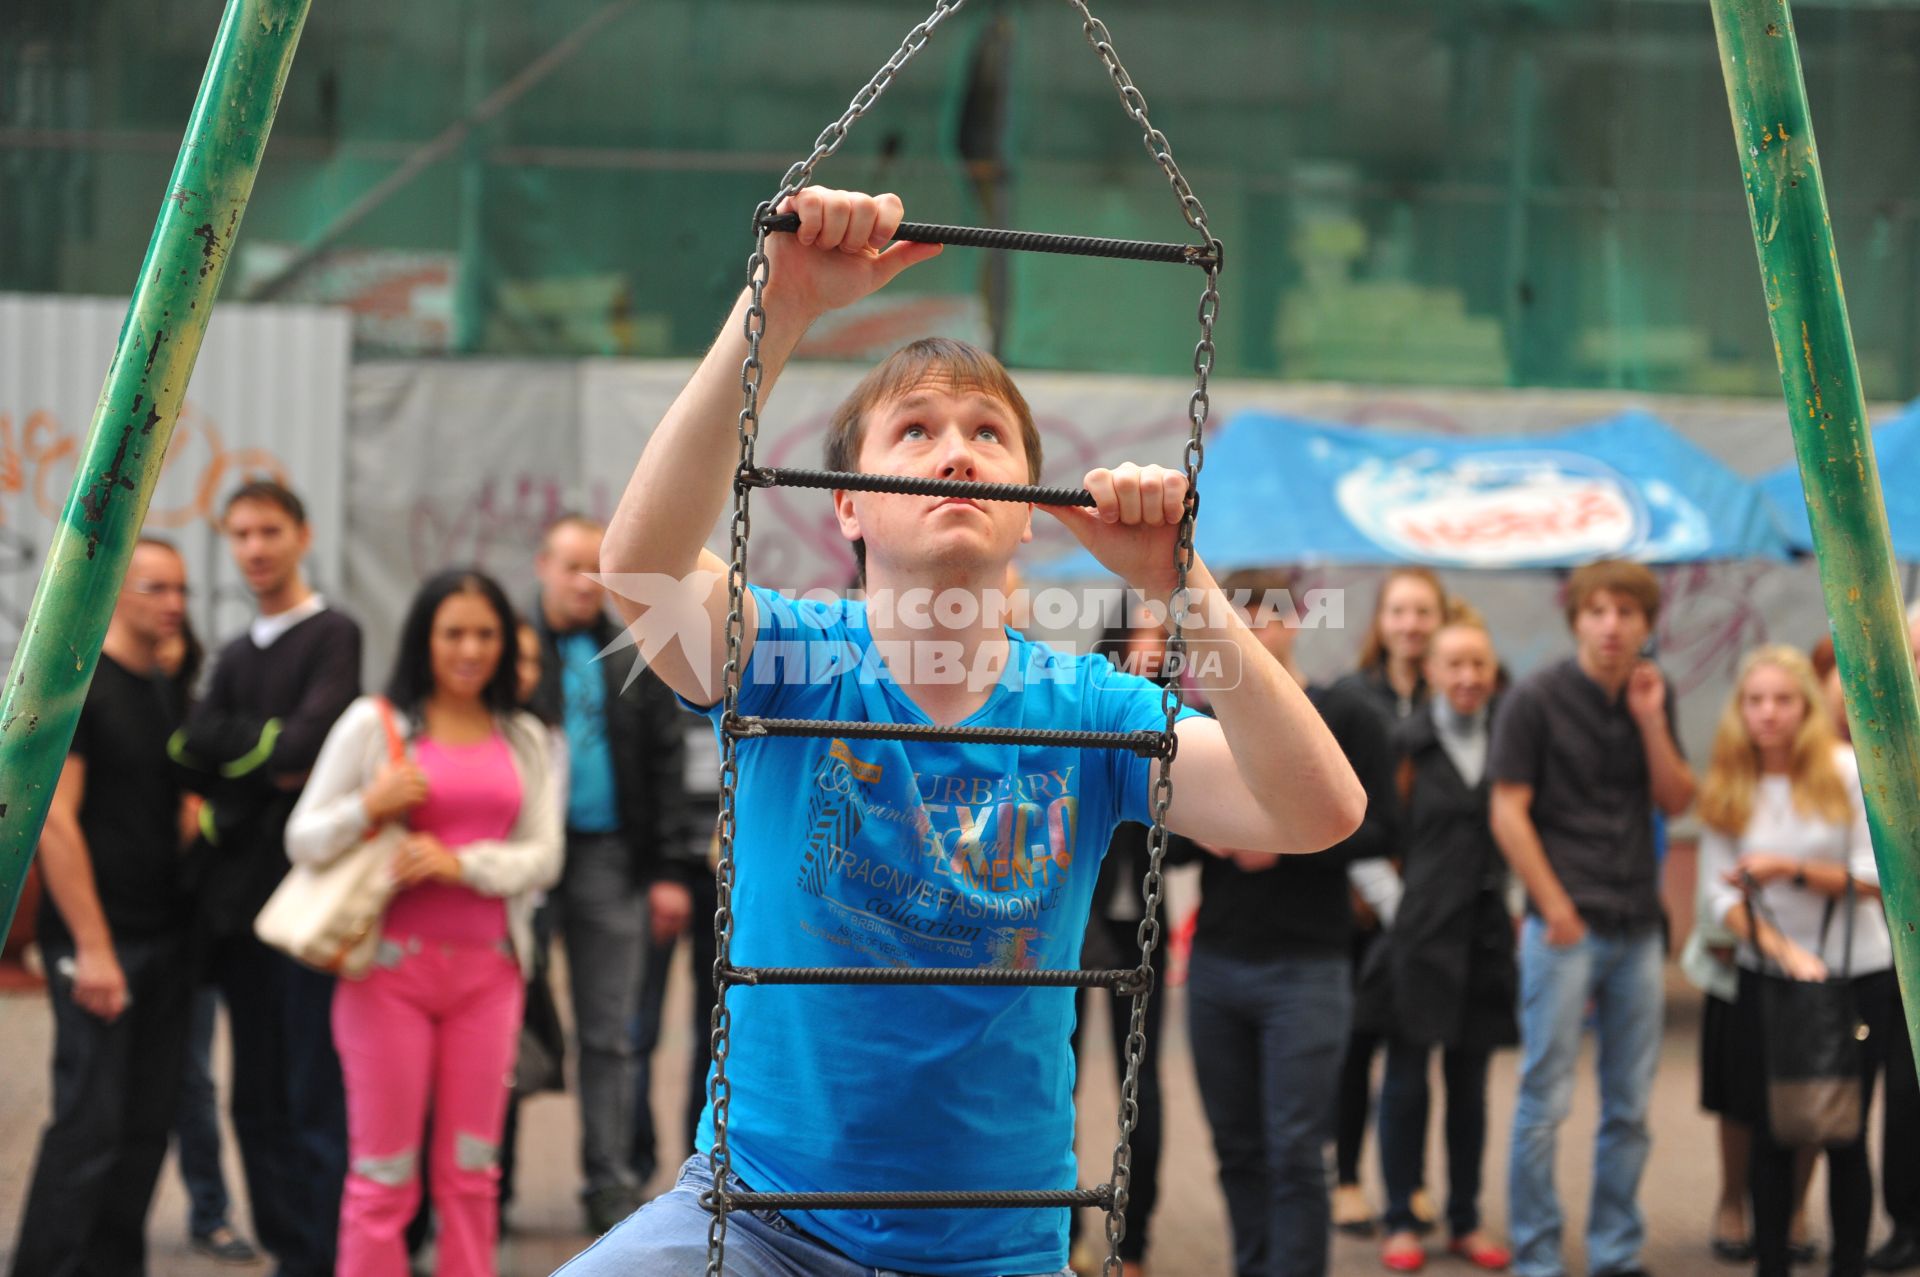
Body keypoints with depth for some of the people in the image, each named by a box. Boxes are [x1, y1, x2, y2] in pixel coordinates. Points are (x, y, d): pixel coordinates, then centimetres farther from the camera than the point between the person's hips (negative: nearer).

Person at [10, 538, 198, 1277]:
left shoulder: (171, 692, 15)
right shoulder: (74, 684, -8)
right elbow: (54, 820, -13)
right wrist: (92, 948, -17)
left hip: (165, 939, 7)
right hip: (99, 939, -7)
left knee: (147, 1126, 7)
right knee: (89, 1125, -9)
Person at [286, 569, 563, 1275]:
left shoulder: (525, 739, 11)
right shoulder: (374, 723, 2)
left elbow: (543, 857, 4)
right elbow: (301, 840, 1)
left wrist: (460, 863, -12)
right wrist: (368, 807, -17)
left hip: (487, 971, 3)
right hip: (392, 967, -3)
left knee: (471, 1170, 6)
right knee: (384, 1172, -1)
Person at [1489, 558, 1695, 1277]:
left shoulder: (1651, 697, 9)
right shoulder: (1536, 699, -7)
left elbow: (1676, 803, 7)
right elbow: (1508, 813, -8)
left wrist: (1651, 722, -6)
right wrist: (1556, 910, -11)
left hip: (1636, 928, 5)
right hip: (1565, 926, -5)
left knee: (1630, 1105, 9)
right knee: (1545, 1102, -3)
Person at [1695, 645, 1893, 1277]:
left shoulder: (1849, 772, -7)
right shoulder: (1725, 791, -1)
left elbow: (1873, 881, -8)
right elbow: (1725, 897, -4)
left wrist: (1791, 870, -22)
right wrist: (1785, 950, -20)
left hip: (1857, 975, -2)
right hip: (1767, 976, 2)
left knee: (1845, 1135, 2)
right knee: (1772, 1135, 2)